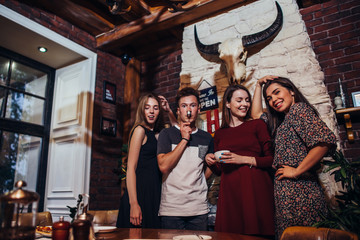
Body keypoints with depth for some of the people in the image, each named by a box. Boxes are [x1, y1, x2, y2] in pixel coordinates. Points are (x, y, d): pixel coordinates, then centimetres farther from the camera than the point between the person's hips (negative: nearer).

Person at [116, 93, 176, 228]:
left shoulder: (155, 134, 13)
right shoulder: (140, 130, -6)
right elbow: (131, 168, -12)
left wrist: (169, 111, 12)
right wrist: (134, 204, -20)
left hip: (154, 193, 7)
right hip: (141, 192, -7)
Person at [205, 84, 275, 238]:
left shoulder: (257, 125, 6)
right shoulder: (219, 134, 13)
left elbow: (272, 160, -1)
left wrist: (244, 159, -11)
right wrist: (210, 161, 0)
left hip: (256, 190, -2)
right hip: (229, 193, 2)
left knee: (257, 234, -3)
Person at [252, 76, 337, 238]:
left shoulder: (298, 108, -6)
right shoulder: (282, 120, 19)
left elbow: (326, 140, -20)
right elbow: (256, 114, 31)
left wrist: (296, 171, -16)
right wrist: (259, 85, 28)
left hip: (299, 190, -9)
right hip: (285, 190, 9)